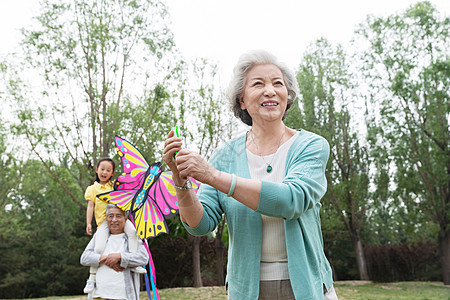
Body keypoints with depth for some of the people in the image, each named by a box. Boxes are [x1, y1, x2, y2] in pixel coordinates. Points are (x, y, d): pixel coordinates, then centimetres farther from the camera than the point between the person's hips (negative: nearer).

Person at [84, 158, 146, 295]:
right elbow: (90, 206, 6)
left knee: (132, 231, -28)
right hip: (103, 221, -2)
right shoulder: (93, 188, 13)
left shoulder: (115, 185, 18)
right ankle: (92, 278, -2)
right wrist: (88, 223, -2)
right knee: (99, 248, -17)